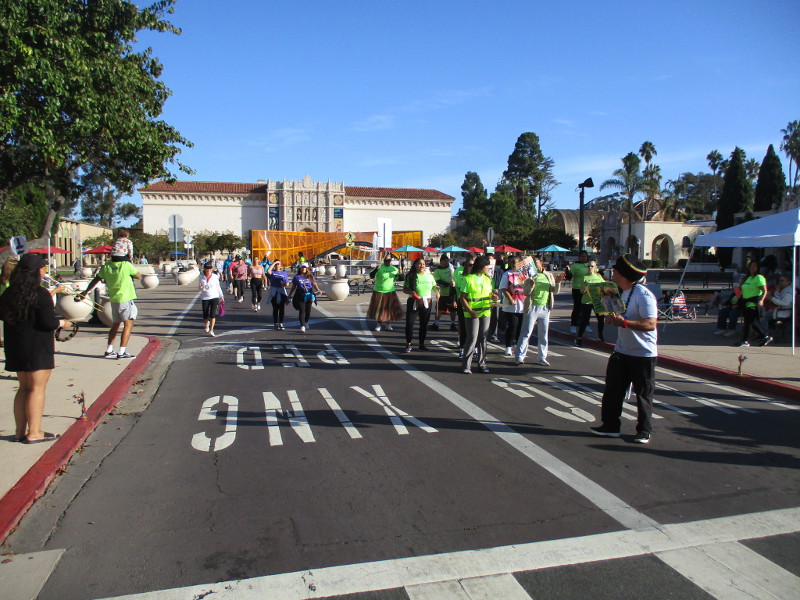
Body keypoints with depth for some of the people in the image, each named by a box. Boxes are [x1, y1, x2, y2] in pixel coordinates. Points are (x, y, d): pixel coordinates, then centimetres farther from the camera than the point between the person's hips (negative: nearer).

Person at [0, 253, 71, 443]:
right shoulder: (40, 294, -16)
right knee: (37, 388, 0)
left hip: (16, 347, 7)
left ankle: (20, 431, 21)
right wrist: (63, 323, -1)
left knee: (24, 388, 17)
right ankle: (34, 433, 2)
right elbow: (49, 323, -20)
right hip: (38, 347, -7)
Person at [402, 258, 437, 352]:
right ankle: (408, 343, 5)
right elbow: (404, 289, -1)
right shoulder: (411, 276, -3)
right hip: (414, 302, -3)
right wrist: (411, 292, -21)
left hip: (427, 303, 3)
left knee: (424, 324, 9)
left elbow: (434, 286, 21)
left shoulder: (429, 275, 8)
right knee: (409, 323, -7)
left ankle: (422, 343, 21)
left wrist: (437, 292, 1)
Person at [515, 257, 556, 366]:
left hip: (545, 308, 4)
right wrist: (532, 284, -26)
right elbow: (525, 292, -8)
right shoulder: (530, 276, -1)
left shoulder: (549, 275, 10)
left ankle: (542, 358, 18)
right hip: (532, 307, -4)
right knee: (526, 333, -4)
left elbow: (554, 291, 9)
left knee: (544, 334, 9)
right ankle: (519, 357, -2)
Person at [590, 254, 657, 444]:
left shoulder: (643, 295, -20)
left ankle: (644, 431, 20)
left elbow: (650, 323, -28)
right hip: (622, 351, 9)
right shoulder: (624, 292, 10)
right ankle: (610, 426, 19)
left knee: (644, 394, 6)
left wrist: (623, 322, -32)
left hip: (643, 354, -8)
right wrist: (613, 317, 5)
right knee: (612, 390, 9)